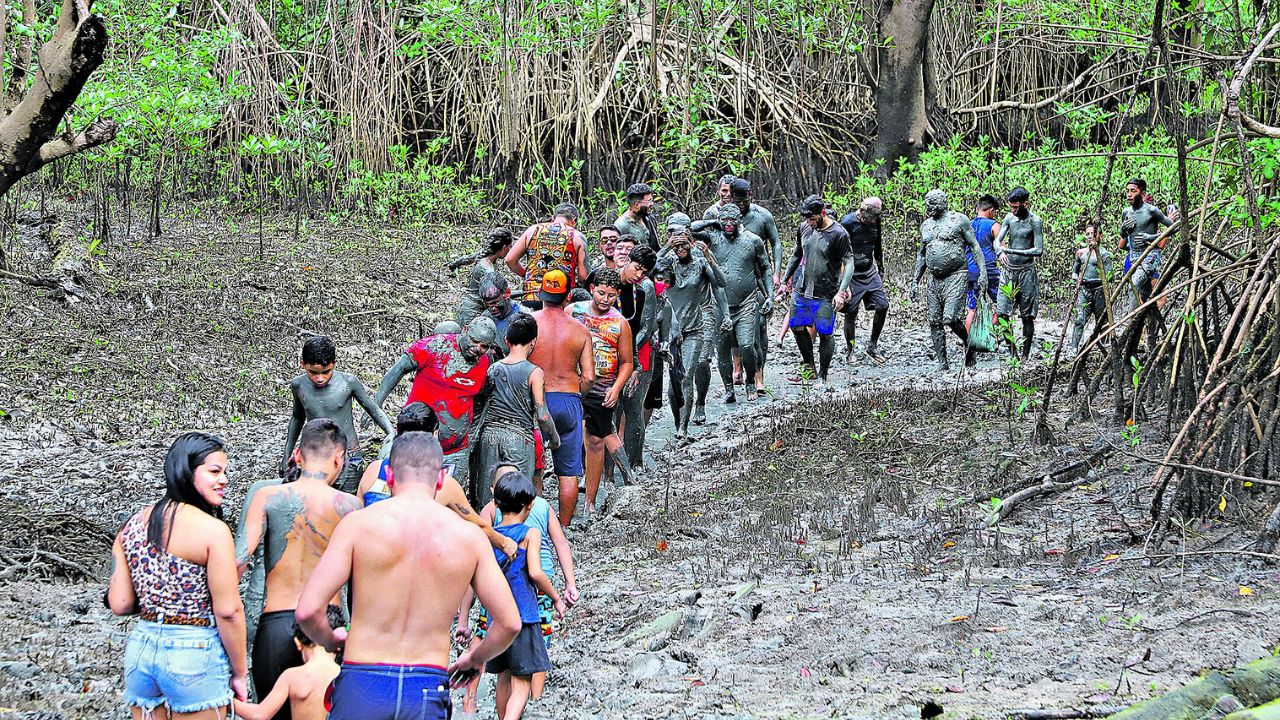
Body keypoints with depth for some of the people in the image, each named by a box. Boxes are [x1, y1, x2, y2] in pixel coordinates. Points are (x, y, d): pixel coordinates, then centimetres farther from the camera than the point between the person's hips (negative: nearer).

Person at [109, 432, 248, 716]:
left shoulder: (133, 524, 3)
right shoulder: (213, 530, -14)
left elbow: (119, 604, 3)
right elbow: (228, 611, -15)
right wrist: (240, 674, -4)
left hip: (140, 650, 6)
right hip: (195, 651, -6)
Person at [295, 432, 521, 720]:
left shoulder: (359, 524, -3)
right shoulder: (469, 537, 3)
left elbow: (308, 611, -7)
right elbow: (509, 623, 5)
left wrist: (330, 641, 15)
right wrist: (474, 658, 25)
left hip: (361, 688, -2)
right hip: (428, 694, 2)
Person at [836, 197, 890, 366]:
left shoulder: (875, 222, 3)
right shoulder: (847, 223, -15)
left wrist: (881, 268, 21)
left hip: (870, 272, 5)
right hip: (852, 275, -5)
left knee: (883, 306, -6)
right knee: (851, 313, -2)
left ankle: (872, 347, 7)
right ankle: (849, 352, 15)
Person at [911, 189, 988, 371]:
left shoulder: (959, 220, -2)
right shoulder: (925, 225, 15)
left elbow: (974, 246, -2)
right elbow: (922, 254, 24)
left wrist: (982, 272, -11)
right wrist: (915, 281, 18)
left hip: (956, 276, -6)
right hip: (934, 279, 6)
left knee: (951, 318, -18)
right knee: (935, 322, 1)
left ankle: (968, 344, 10)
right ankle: (942, 362, 7)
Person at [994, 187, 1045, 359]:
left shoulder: (1035, 222, -9)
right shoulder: (1009, 218, 7)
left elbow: (1038, 250, -15)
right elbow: (998, 240, 0)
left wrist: (1011, 250, -18)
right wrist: (1000, 252, -24)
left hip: (1026, 272, -4)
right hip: (1009, 270, 5)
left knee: (1027, 316, 0)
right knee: (1002, 313, -3)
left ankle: (1025, 354, 6)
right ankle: (1012, 349, 9)